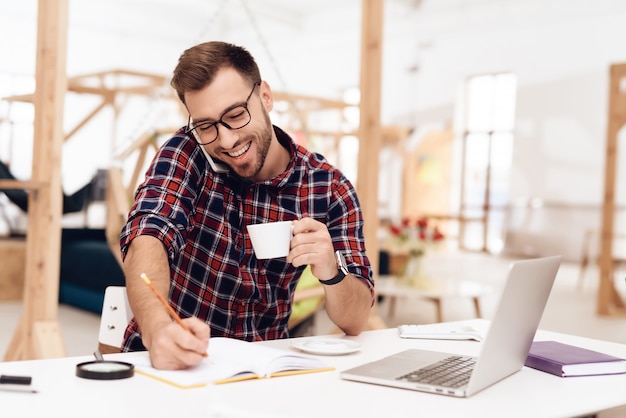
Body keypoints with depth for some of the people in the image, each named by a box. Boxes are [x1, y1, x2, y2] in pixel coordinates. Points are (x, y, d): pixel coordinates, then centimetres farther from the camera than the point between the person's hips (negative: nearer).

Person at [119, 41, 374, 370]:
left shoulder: (330, 188, -6)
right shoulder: (185, 154, -8)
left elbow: (354, 322, -5)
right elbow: (147, 239, -23)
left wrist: (331, 271, -26)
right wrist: (157, 328, -42)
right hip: (171, 362, 0)